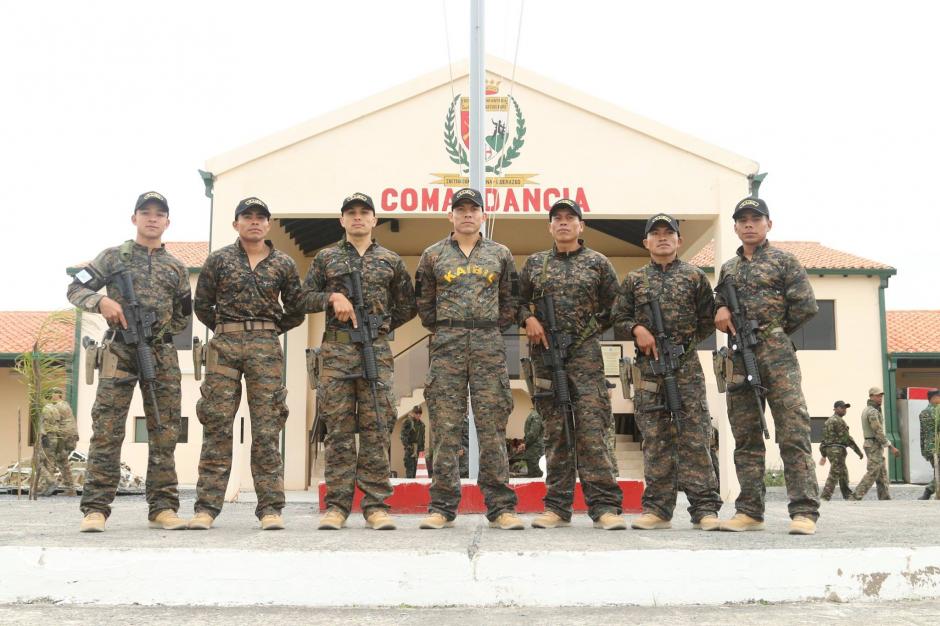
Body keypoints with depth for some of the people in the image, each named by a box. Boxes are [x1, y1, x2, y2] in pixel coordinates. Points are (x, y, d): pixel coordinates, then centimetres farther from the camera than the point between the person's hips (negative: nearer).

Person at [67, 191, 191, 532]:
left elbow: (183, 318, 19)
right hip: (119, 351, -2)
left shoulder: (177, 268, 15)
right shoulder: (113, 257, 9)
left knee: (164, 433, 1)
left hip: (162, 354, 3)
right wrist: (102, 302, -11)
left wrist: (158, 332, 5)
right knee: (107, 431, -7)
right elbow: (76, 289, 6)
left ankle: (162, 508, 6)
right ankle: (95, 509, -4)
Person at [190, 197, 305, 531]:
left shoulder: (283, 264, 9)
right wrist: (225, 331, 11)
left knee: (267, 429, -1)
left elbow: (296, 311, 14)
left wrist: (268, 332, 11)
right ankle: (206, 507, 2)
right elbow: (202, 305, 12)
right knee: (217, 426, -2)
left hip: (266, 349, 0)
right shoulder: (218, 260, 7)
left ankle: (270, 508, 2)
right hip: (224, 347, 0)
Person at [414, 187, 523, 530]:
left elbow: (510, 299, 14)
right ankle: (442, 507, 3)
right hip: (446, 347, 0)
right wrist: (440, 330, 8)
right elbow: (424, 301, 13)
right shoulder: (433, 255, 10)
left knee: (492, 425, -1)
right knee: (445, 426, -1)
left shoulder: (500, 254, 11)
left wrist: (495, 329, 7)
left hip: (489, 346, 0)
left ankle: (500, 507, 3)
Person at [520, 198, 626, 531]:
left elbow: (615, 307, 11)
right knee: (555, 430, 4)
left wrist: (591, 330, 2)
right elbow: (518, 300, 17)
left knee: (591, 427, -11)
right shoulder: (534, 263, 13)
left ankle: (605, 506, -11)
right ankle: (557, 506, 8)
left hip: (585, 353, -2)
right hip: (545, 353, 3)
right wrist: (529, 319, -2)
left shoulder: (598, 263, 7)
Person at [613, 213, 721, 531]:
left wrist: (687, 341, 2)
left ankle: (704, 509, -3)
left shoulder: (695, 276, 11)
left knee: (694, 437, -5)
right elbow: (617, 322, 12)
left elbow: (708, 320, 11)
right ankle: (658, 508, 6)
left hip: (687, 365, -1)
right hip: (648, 367, 2)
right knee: (655, 439, 2)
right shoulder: (634, 280, 14)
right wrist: (637, 330, -7)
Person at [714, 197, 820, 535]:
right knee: (746, 436, 5)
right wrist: (721, 310, 3)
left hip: (777, 355, -5)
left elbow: (806, 305, -2)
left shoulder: (784, 260, 5)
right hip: (739, 356, 5)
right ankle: (749, 511, 10)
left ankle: (804, 511, -10)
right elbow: (718, 306, 25)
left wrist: (776, 330, 3)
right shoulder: (728, 268, 20)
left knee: (793, 431, -9)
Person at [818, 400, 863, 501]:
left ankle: (848, 495, 22)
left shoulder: (828, 421, 19)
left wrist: (824, 455, 22)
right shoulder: (838, 421, -11)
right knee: (834, 474, -10)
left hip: (829, 449, 10)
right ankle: (824, 496, -16)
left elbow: (824, 439, 20)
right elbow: (846, 437, -15)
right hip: (837, 450, -10)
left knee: (843, 473, 16)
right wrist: (858, 450, -10)